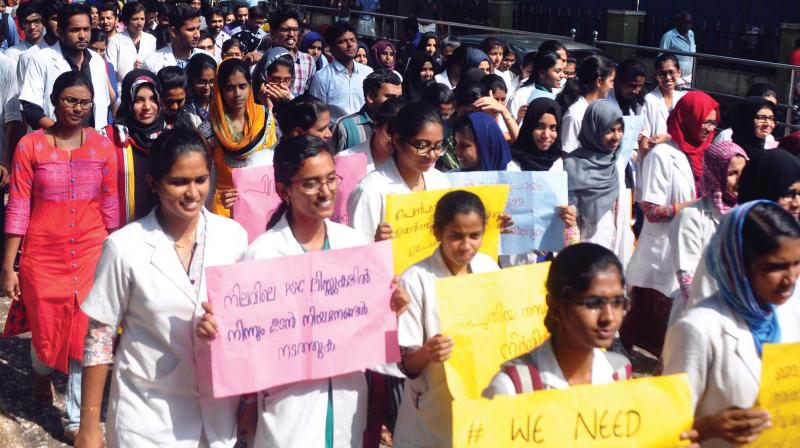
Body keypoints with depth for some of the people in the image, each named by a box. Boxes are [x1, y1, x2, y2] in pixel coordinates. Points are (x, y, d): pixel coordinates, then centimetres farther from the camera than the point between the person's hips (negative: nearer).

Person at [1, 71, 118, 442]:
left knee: (85, 336, 0)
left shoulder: (103, 146, 2)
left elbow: (111, 206, 7)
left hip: (92, 254, 1)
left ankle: (76, 420, 14)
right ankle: (41, 373, 44)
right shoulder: (30, 145, -3)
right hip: (43, 256, -1)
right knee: (48, 336, 7)